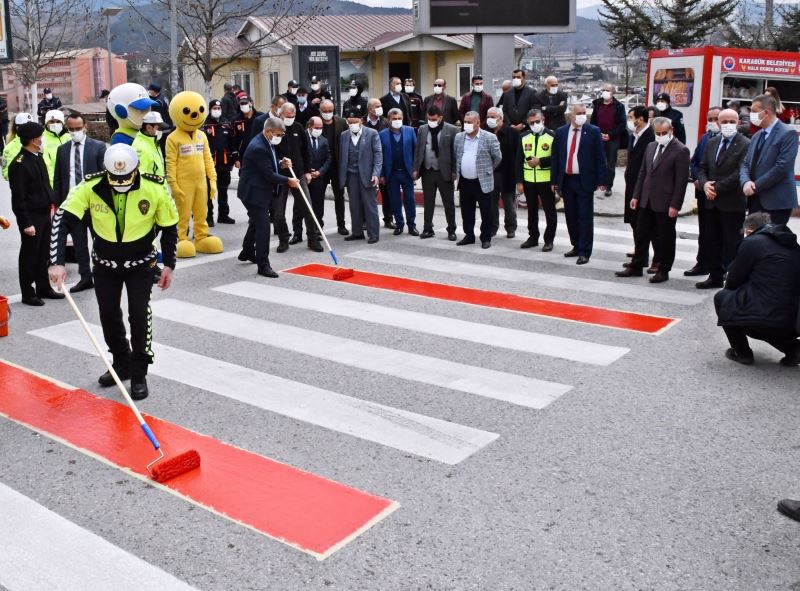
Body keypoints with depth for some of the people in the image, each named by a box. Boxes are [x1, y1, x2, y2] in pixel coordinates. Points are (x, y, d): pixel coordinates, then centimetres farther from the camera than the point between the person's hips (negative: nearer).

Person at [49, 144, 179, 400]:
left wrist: (168, 264, -5)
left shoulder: (154, 190, -22)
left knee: (139, 315, -11)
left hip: (140, 263, -2)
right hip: (105, 263, 2)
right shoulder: (91, 187, -22)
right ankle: (122, 364, 32)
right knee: (108, 316, 10)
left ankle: (139, 374, 5)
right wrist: (57, 262, -28)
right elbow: (62, 219, -20)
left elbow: (170, 226, -7)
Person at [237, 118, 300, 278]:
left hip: (260, 191, 11)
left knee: (256, 222, 24)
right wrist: (288, 180, -14)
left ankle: (247, 252, 43)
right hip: (254, 192, -11)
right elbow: (269, 175, -24)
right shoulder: (258, 148, -25)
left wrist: (280, 163, 3)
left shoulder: (266, 143, 7)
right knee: (263, 225, -12)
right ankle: (263, 265, -9)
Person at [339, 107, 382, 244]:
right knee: (354, 206, 8)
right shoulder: (344, 136, 10)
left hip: (366, 174, -4)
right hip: (351, 175, 4)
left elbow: (378, 155, -5)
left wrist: (375, 174, -15)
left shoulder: (372, 134, -2)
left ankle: (373, 234, 5)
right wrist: (341, 176, 5)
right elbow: (341, 157, 10)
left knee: (370, 205, -1)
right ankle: (357, 232, 17)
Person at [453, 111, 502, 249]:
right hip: (464, 182, 4)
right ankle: (469, 236, 25)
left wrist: (487, 170, 9)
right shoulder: (458, 137, 5)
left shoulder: (489, 138, -9)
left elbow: (497, 157, -1)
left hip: (482, 182, -4)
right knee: (466, 212, 12)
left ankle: (486, 238, 14)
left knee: (486, 213, 3)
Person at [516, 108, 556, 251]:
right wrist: (519, 181, 0)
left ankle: (549, 240, 14)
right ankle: (533, 237, 25)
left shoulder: (552, 136, -6)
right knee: (531, 211, 13)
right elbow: (518, 160, 4)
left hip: (546, 181, -3)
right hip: (528, 181, 3)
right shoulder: (523, 137, 5)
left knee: (549, 211, 4)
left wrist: (540, 161, -18)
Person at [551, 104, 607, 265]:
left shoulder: (593, 132, -2)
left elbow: (600, 157, -3)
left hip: (585, 181, -4)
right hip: (566, 180, 4)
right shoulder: (561, 132, 7)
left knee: (585, 217, -2)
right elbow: (555, 157, 8)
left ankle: (584, 252, 3)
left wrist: (601, 180, -9)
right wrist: (554, 180, 4)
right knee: (571, 216, 11)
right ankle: (576, 246, 24)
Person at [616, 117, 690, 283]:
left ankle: (663, 271, 17)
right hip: (646, 201, 7)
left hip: (665, 204, -6)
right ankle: (636, 267, 23)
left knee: (665, 238, 5)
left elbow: (681, 180, -14)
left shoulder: (680, 151, -11)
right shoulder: (651, 147, 11)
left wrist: (675, 205, -17)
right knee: (641, 235, 13)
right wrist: (636, 196, 10)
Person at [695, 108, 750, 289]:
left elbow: (740, 174, -17)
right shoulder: (712, 143, 12)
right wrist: (705, 184, -7)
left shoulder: (745, 145, -9)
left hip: (732, 203, -6)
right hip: (712, 202, 6)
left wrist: (717, 188, -15)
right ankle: (715, 276, 23)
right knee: (711, 242, 11)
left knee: (732, 244, 1)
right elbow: (702, 168, 13)